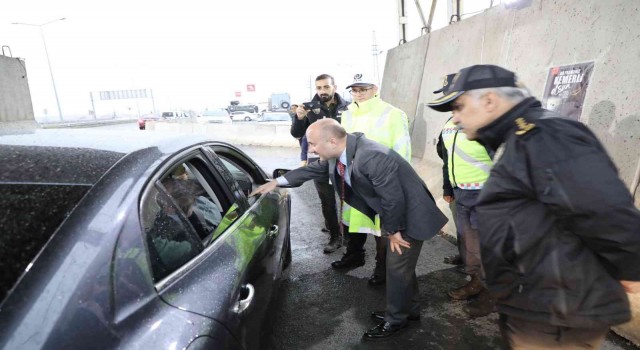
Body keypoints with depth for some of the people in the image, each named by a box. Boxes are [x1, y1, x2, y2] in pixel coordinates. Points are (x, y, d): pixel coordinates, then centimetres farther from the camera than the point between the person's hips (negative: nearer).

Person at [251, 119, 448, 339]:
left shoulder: (372, 158, -36)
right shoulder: (338, 153, -8)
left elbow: (393, 198, -30)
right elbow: (313, 170, 7)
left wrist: (393, 231, -15)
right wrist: (277, 182, 8)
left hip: (409, 215, -8)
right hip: (393, 212, 9)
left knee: (397, 269, 5)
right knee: (400, 266, 21)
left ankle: (395, 320, 27)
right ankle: (409, 309, 42)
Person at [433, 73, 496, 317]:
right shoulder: (449, 124, 9)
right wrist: (447, 188, 21)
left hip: (484, 195, -8)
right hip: (460, 194, 8)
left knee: (484, 244, 2)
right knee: (466, 240, 18)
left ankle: (492, 292, 23)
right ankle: (476, 281, 38)